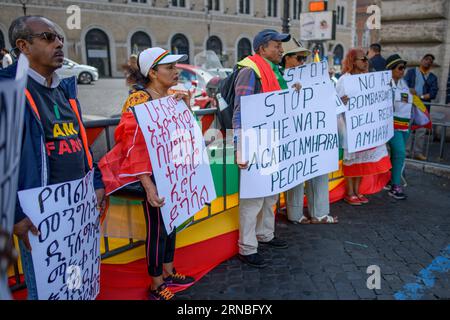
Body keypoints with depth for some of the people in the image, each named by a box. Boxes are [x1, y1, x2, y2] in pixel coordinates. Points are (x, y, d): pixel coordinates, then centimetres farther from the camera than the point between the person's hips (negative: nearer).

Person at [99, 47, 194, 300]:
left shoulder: (170, 98, 7)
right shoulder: (139, 100, -18)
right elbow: (134, 146, -21)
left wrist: (185, 108, -3)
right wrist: (148, 185, -26)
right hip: (152, 175, -8)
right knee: (157, 229, 3)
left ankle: (168, 273, 36)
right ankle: (156, 286, 22)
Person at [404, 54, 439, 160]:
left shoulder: (433, 77, 14)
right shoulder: (411, 71, 10)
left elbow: (433, 93, 3)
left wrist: (422, 97, -13)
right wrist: (410, 90, -22)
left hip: (424, 105, 2)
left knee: (421, 129, 0)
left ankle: (418, 152, 7)